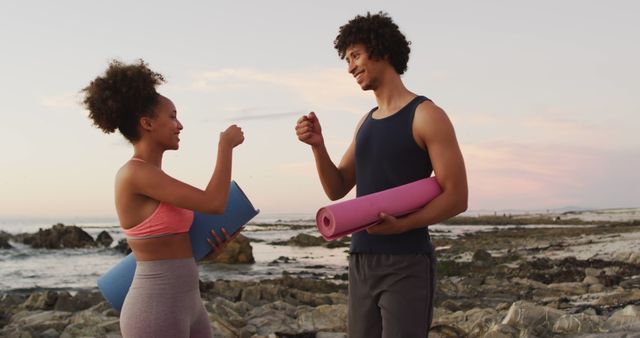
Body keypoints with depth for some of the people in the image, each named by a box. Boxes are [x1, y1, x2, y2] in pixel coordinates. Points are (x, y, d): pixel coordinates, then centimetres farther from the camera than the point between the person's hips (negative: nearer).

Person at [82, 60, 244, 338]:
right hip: (155, 310, -9)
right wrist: (226, 144, -6)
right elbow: (214, 204, -19)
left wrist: (210, 245, 5)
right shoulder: (135, 173, -15)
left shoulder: (152, 176, 14)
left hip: (186, 303, 9)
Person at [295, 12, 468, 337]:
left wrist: (402, 225, -24)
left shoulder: (426, 115, -8)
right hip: (362, 262, 7)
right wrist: (318, 145, -3)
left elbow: (457, 198, -11)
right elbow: (337, 189, 13)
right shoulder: (366, 122, 15)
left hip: (407, 265, -7)